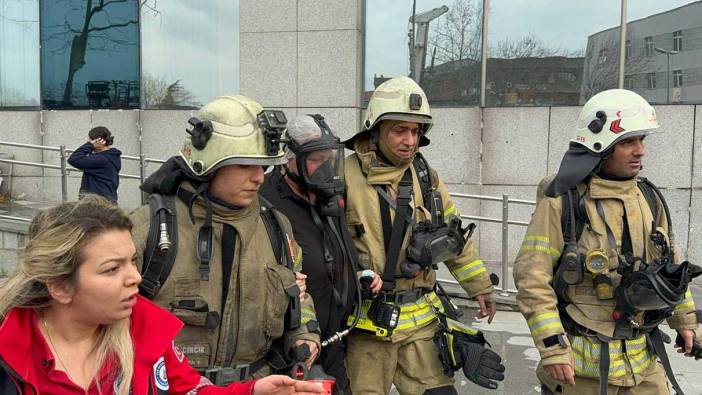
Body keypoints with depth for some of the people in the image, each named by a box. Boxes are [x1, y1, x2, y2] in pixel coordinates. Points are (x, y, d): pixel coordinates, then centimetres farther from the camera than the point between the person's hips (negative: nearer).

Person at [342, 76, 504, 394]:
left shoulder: (425, 176, 6)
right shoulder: (346, 177, -11)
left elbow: (455, 236, 15)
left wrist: (480, 286, 19)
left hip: (421, 320, 4)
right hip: (367, 321, -4)